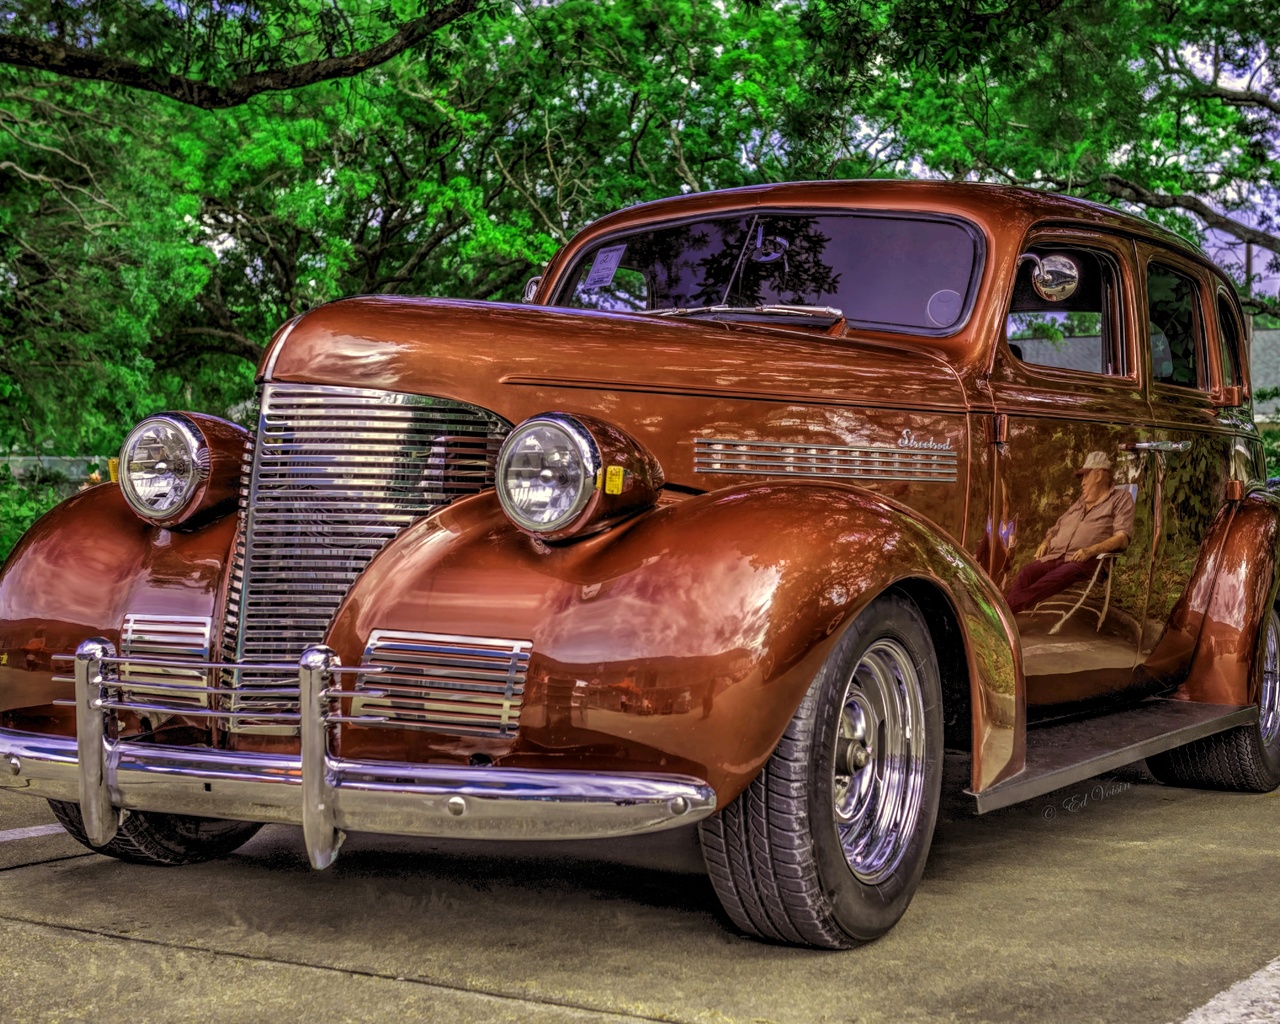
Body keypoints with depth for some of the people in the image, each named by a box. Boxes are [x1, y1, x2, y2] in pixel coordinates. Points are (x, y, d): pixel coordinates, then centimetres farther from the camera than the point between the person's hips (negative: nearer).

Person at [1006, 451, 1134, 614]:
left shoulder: (1120, 498, 12)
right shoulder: (1078, 503, 32)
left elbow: (1122, 538, -2)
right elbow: (1055, 529, 34)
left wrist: (1091, 550, -18)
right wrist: (1045, 543, 9)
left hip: (1084, 562, -6)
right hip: (1054, 558, 6)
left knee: (1057, 577, -39)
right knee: (1028, 572, -28)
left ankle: (1008, 609, -56)